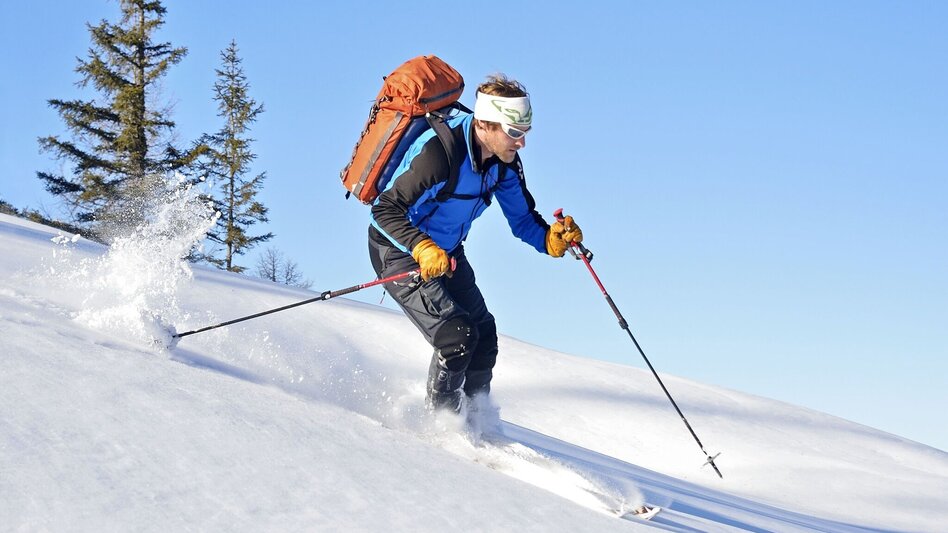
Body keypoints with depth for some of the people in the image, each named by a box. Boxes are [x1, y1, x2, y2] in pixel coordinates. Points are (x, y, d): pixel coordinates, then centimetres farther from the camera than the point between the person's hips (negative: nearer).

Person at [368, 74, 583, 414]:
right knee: (456, 335, -18)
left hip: (446, 252, 8)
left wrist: (550, 239, -20)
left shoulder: (504, 162, -9)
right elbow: (386, 210, -31)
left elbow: (523, 218, 1)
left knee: (484, 336, 5)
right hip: (400, 251, -8)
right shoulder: (439, 152, -33)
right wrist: (423, 249, -46)